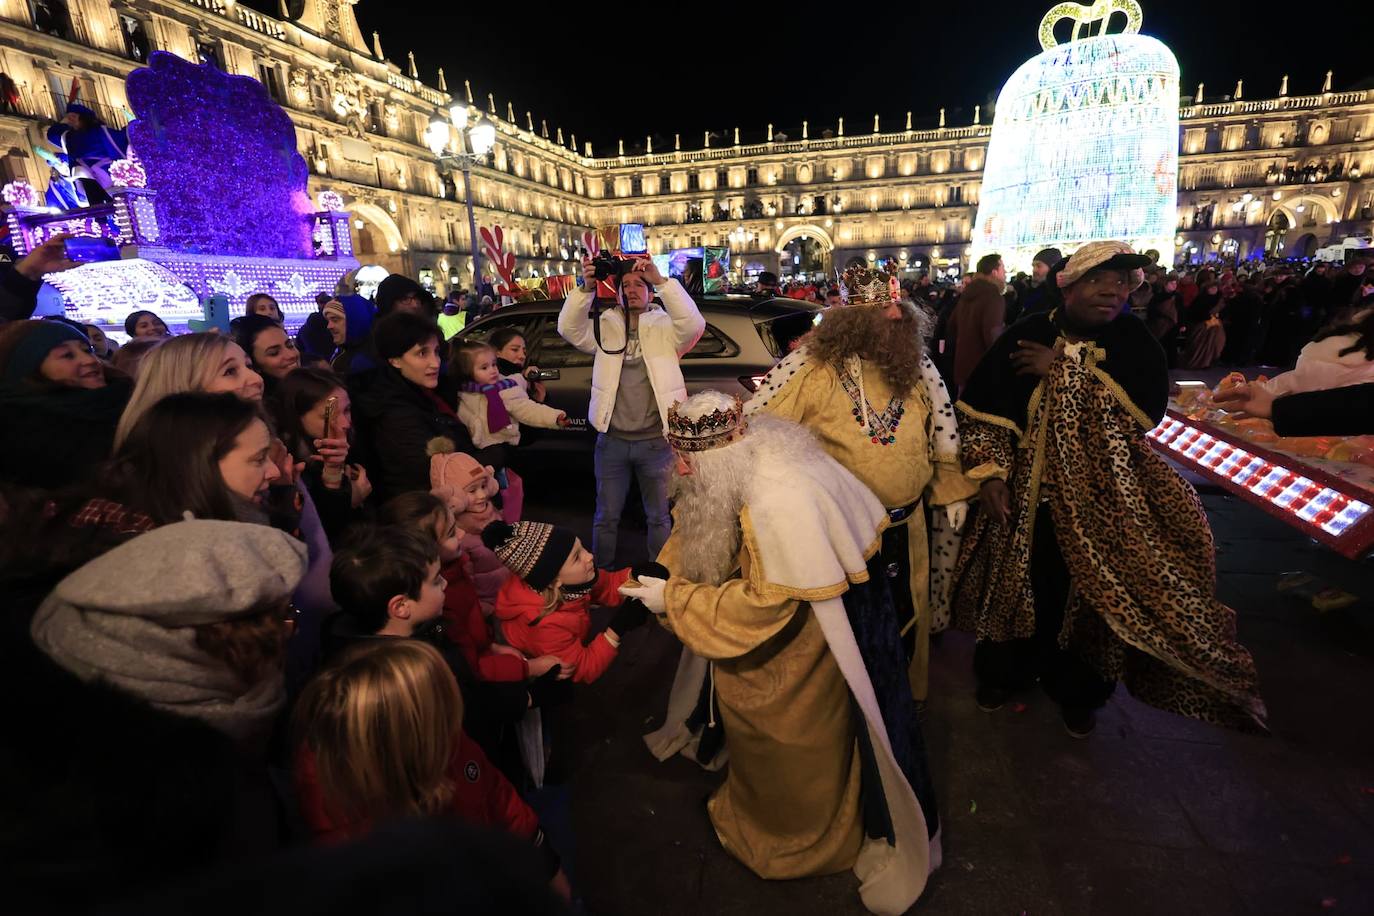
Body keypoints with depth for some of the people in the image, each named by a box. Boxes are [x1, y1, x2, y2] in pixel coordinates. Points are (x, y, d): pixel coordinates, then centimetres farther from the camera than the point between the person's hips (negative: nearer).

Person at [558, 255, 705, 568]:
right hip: (612, 440, 2)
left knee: (659, 517, 14)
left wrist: (660, 280, -25)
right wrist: (587, 287, -21)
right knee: (606, 516, 14)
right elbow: (569, 327, -7)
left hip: (656, 441, -1)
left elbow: (694, 323, -18)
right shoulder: (606, 327, 6)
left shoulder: (664, 327, 1)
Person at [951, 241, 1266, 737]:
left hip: (1104, 500, 1)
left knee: (1091, 593, 12)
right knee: (1019, 587, 11)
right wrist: (992, 475, -15)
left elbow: (1148, 406, -17)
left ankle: (1076, 690, 37)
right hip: (1028, 495, -1)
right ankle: (1005, 670, 37)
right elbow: (982, 411, -7)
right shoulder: (1025, 338, -6)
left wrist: (1064, 371, -19)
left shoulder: (1133, 340, -1)